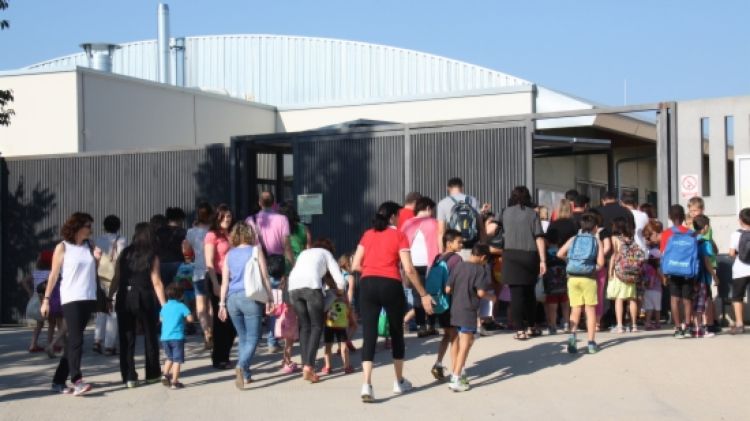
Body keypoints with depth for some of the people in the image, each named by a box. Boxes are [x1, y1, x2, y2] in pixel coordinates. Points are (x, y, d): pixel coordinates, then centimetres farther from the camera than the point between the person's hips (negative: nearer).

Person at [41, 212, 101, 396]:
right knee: (76, 340, -15)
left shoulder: (89, 246, 13)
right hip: (71, 299, -5)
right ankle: (77, 380, -21)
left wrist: (96, 259, 2)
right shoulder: (63, 247, -1)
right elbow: (53, 275, -1)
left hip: (89, 298, 5)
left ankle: (59, 380, 13)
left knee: (73, 340, 7)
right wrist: (46, 299, -5)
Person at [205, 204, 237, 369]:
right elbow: (209, 263, -10)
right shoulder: (212, 236, -5)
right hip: (218, 279, -6)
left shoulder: (231, 236, 16)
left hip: (232, 280, 6)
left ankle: (224, 356, 20)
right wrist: (216, 285, -16)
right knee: (220, 319, 0)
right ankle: (218, 358, 9)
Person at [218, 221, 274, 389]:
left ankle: (245, 375, 14)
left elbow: (225, 281, 8)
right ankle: (241, 366, -28)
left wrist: (222, 304, 10)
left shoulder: (229, 255, 11)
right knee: (252, 338, -4)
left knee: (243, 338, 15)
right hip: (251, 297, -4)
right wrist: (269, 299, 4)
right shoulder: (255, 251, 3)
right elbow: (264, 277, 0)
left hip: (232, 299, 4)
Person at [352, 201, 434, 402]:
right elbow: (408, 269, -5)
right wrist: (423, 294, 0)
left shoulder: (367, 235, 13)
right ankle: (399, 382, 28)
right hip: (390, 286, -2)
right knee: (396, 333, 16)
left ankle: (366, 385, -15)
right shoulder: (399, 236, 3)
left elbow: (355, 266, 8)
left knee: (369, 335, -1)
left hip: (367, 285, 2)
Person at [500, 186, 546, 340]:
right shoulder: (532, 213, 0)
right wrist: (543, 260, -4)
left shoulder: (506, 213, 5)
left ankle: (520, 330, -6)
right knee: (529, 292, 15)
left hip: (511, 254, -1)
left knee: (516, 293, -2)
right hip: (530, 255, 1)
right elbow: (539, 238, -4)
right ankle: (530, 327, 25)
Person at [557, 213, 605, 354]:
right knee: (590, 310, 7)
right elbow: (600, 263, -7)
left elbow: (560, 254, -2)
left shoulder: (573, 239, 8)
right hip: (589, 278, -2)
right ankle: (591, 342, 6)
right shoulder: (597, 241, 3)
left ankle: (572, 334, -15)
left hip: (573, 277, 2)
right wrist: (595, 267, 13)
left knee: (575, 309, 7)